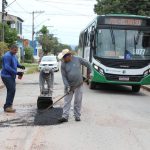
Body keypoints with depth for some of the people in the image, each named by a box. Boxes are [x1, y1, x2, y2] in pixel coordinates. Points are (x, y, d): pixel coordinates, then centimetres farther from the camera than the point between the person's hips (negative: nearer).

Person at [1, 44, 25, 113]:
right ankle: (7, 107, -7)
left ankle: (8, 106, 18)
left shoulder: (14, 55, 13)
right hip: (7, 76, -10)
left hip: (11, 76, 10)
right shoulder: (7, 56, -18)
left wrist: (20, 66, -2)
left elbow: (16, 64, 22)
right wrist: (17, 73, -26)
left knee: (11, 91, 10)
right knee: (11, 90, -13)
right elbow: (7, 67, -24)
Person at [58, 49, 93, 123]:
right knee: (67, 101, 0)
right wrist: (67, 86, -13)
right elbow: (64, 76, -6)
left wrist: (90, 72, 7)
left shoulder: (78, 59, -6)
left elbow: (87, 64, 7)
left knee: (78, 101, 6)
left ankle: (77, 116, 16)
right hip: (69, 86, 0)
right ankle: (65, 116, 4)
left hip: (78, 85, 0)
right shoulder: (63, 64, -6)